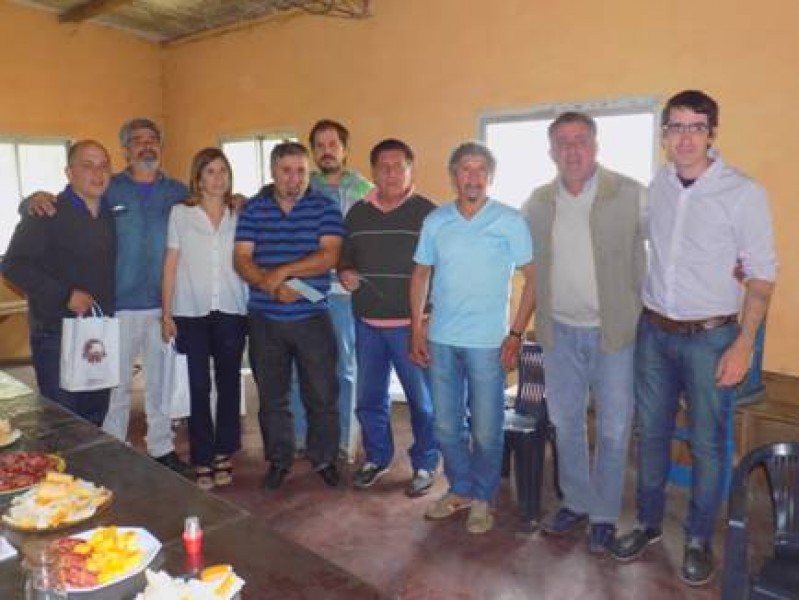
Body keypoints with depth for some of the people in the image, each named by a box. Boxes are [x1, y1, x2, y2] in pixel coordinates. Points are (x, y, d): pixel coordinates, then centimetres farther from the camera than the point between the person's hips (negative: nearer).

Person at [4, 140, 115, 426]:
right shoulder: (47, 213, -9)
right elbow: (13, 265, -13)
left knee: (96, 417, 15)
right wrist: (65, 294, -21)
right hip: (56, 335, -5)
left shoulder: (111, 213, 9)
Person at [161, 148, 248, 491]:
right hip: (191, 313, -1)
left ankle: (223, 453, 22)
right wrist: (166, 313, -1)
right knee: (198, 386, 3)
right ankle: (203, 459, 15)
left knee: (229, 383, 8)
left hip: (231, 312, 2)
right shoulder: (181, 213, 2)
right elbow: (170, 265, 2)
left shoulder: (239, 215, 7)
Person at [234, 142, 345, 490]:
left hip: (312, 318, -2)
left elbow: (329, 256, -12)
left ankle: (324, 459, 25)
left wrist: (282, 271, -17)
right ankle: (278, 460, 30)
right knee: (271, 396, 13)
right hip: (264, 320, 2)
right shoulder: (253, 209, 5)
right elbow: (241, 259, -2)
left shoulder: (324, 208, 0)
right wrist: (271, 286, -19)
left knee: (322, 395, 5)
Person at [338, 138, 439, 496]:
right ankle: (376, 457, 34)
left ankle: (425, 464, 24)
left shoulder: (427, 213, -4)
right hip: (367, 322, 5)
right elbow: (344, 255, 19)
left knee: (422, 399, 5)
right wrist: (344, 272, -4)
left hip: (410, 324, -4)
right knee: (369, 397, 14)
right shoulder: (357, 212, 10)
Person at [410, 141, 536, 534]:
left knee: (486, 429, 6)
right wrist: (417, 330, 5)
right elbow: (421, 275, 10)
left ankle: (482, 498, 27)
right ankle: (460, 489, 34)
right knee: (446, 425, 13)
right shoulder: (435, 221, 3)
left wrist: (516, 334, -9)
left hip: (487, 341, -3)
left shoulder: (510, 221, -5)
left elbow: (533, 277, -4)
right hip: (441, 339, 3)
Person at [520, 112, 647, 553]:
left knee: (613, 429, 7)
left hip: (614, 331, -3)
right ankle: (576, 504, 34)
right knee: (566, 424, 15)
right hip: (560, 332, 4)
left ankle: (604, 516, 26)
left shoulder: (631, 195, -9)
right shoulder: (539, 202, 4)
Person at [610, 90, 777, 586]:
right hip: (654, 332, 4)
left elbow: (762, 274, -8)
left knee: (707, 444, 9)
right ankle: (649, 522, 33)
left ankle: (699, 539, 29)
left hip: (710, 337, -3)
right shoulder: (655, 187, 2)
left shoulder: (743, 193, -10)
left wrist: (743, 345, -13)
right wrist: (637, 314, 7)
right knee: (651, 433, 14)